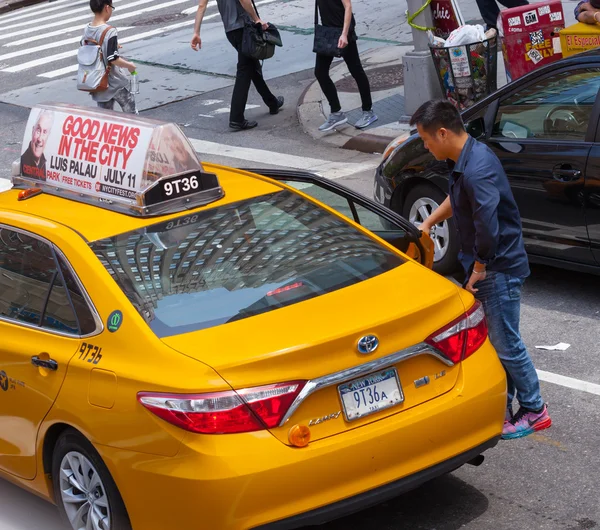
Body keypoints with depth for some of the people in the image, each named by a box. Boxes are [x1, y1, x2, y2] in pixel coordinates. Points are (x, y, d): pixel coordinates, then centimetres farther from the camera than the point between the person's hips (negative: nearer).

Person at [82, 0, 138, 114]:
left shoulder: (87, 30, 0)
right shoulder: (110, 31, -21)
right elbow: (113, 59, -24)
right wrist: (129, 65, -7)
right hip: (116, 83, -6)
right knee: (131, 112, 13)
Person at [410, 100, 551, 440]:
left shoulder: (477, 170, -29)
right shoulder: (466, 158, 4)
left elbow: (488, 228, -31)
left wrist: (479, 269, -18)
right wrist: (428, 223, 22)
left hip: (499, 268, -10)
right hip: (487, 265, 10)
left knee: (506, 345, 2)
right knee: (494, 341, 16)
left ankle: (534, 411, 17)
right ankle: (501, 408, 27)